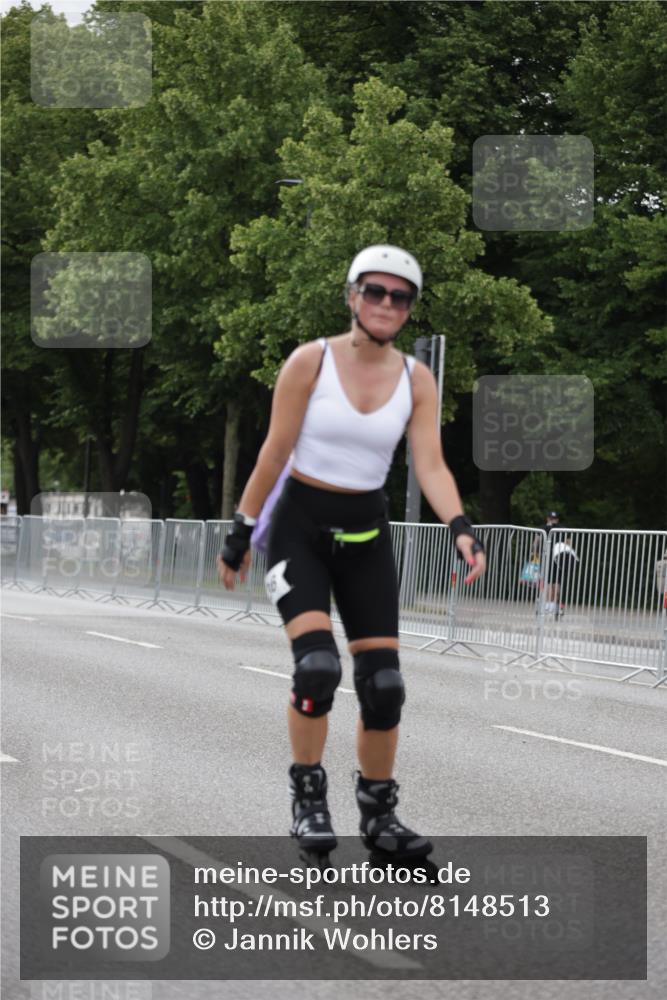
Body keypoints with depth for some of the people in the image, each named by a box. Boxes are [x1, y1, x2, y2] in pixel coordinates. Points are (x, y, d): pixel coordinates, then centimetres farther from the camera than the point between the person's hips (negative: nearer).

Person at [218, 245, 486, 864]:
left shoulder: (416, 379, 0)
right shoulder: (311, 362, -9)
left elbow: (430, 465, -7)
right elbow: (274, 452, -6)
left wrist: (459, 527, -25)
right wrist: (240, 534, -3)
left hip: (366, 534, 4)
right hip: (300, 525, -4)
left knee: (383, 684, 0)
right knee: (317, 664, -21)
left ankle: (378, 816, 15)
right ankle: (308, 799, -4)